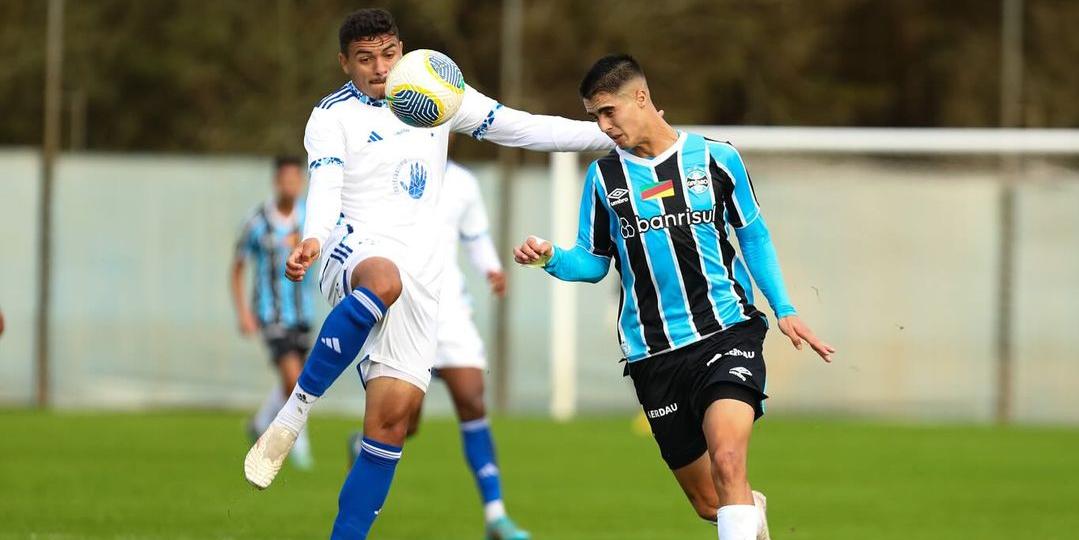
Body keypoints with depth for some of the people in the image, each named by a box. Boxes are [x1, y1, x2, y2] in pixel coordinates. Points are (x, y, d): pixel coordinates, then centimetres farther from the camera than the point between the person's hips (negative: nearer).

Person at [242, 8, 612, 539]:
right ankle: (292, 416, -36)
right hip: (354, 251, -4)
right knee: (383, 280, -42)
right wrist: (313, 239, -36)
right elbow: (325, 187, -14)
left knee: (393, 414, -5)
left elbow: (521, 128, 15)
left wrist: (611, 134, 8)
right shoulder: (333, 116, 1)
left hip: (418, 274, 4)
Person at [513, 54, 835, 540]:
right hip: (653, 354, 2)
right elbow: (593, 262, 11)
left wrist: (784, 309, 7)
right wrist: (550, 259, -10)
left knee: (727, 459, -29)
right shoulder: (603, 177, 6)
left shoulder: (716, 158, 3)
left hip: (727, 331, -2)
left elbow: (754, 236, 13)